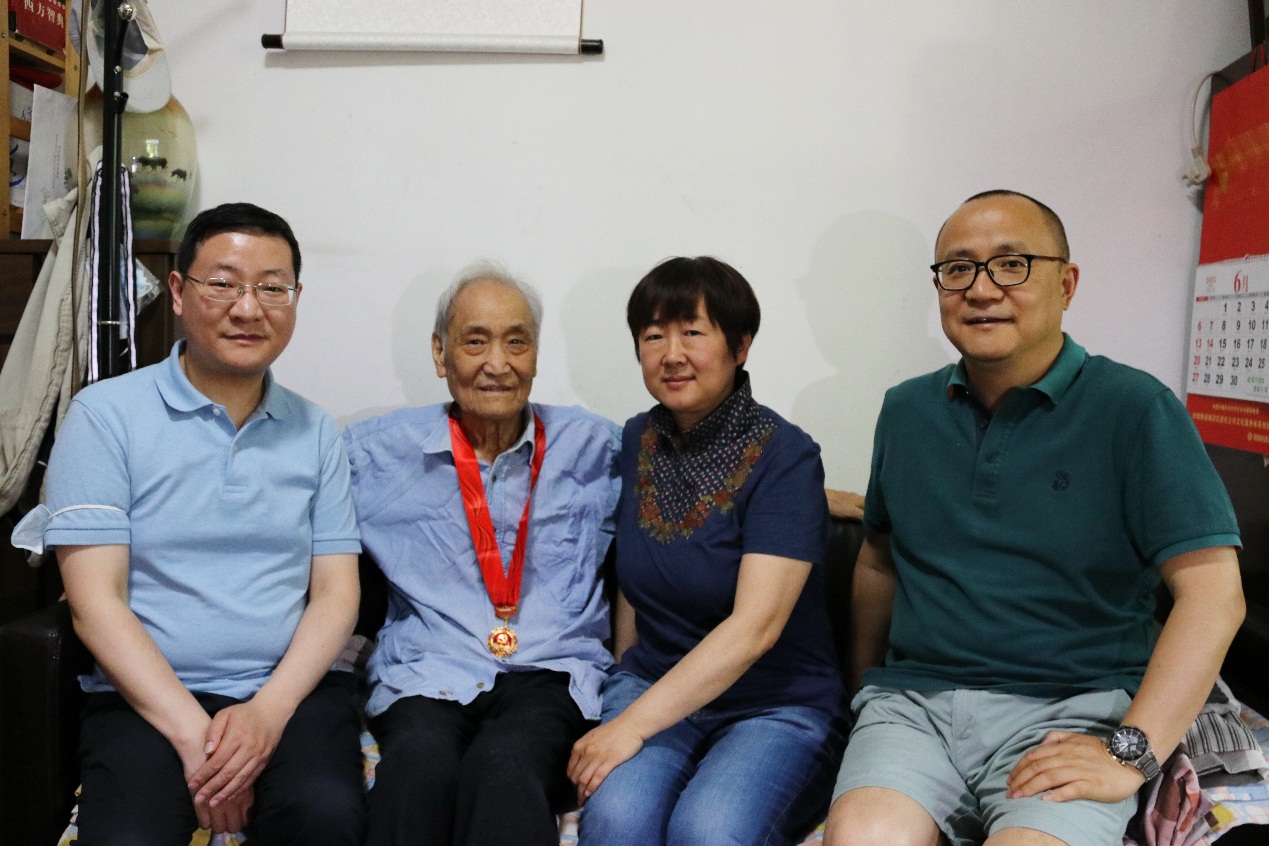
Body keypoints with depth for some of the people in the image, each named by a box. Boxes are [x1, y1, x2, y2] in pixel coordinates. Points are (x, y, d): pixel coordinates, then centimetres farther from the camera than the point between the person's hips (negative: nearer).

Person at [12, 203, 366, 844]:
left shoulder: (314, 432, 9)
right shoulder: (104, 415, 0)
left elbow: (336, 590, 5)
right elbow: (95, 600, -6)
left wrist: (269, 710, -12)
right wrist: (194, 735, -15)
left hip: (290, 691, 2)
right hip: (145, 697, -1)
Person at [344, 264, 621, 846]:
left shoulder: (594, 449, 12)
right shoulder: (376, 452, 11)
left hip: (551, 675, 0)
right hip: (427, 678, 1)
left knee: (502, 766, -34)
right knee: (420, 761, -34)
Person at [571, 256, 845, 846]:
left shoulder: (785, 457, -13)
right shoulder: (637, 440, 5)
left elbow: (755, 626, -21)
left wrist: (633, 724, -24)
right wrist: (621, 698, 12)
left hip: (776, 704, -3)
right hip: (651, 684, 3)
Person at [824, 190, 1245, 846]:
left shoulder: (1135, 409, -3)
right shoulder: (906, 410, 12)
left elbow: (1213, 593, -10)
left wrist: (1131, 753, -17)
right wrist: (865, 690, 20)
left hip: (1069, 705, -2)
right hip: (913, 697, 3)